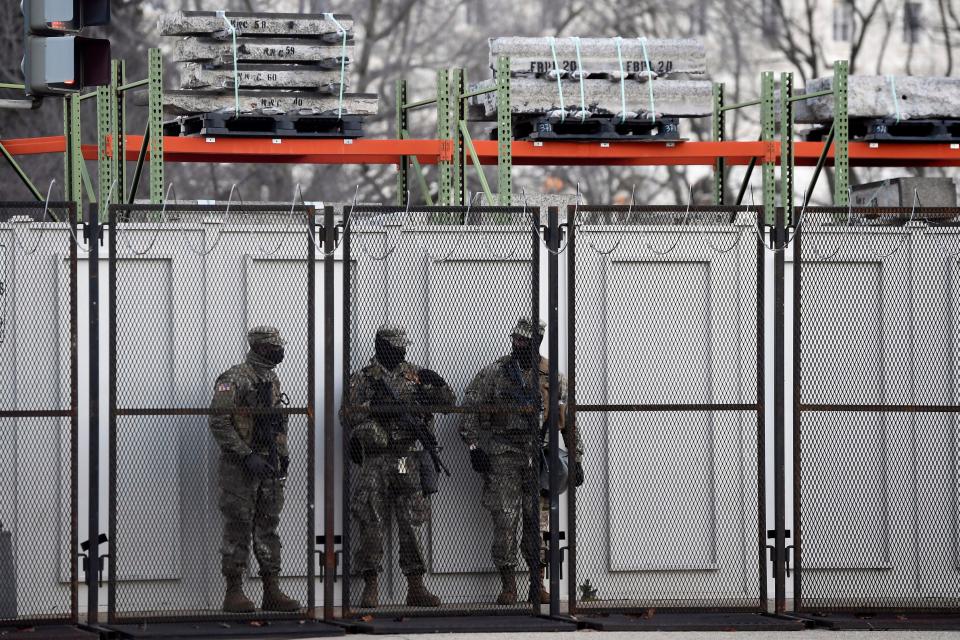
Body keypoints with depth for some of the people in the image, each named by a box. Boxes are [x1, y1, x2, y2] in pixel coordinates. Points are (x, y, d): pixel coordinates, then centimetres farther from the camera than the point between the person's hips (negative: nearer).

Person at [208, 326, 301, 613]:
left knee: (268, 525, 8)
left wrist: (283, 454, 12)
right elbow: (219, 424, -18)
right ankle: (234, 592, -1)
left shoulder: (272, 380, 13)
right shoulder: (233, 380, -13)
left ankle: (272, 591, 11)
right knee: (238, 528, -4)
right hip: (239, 466, -8)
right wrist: (247, 456, -20)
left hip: (268, 465, 8)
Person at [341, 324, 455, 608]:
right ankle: (370, 588, 0)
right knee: (373, 525, -4)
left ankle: (416, 587, 9)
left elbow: (448, 402, 11)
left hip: (408, 460, 3)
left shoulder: (414, 375, 11)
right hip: (376, 459, -3)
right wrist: (371, 407, -17)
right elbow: (347, 415, -2)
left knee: (411, 524, 4)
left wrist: (435, 383, -8)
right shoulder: (363, 379, 3)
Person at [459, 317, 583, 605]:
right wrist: (474, 447, -8)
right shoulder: (493, 373, 1)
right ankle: (508, 587, 0)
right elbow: (470, 411, 1)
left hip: (537, 457, 2)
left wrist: (575, 457, 12)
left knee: (538, 521, 3)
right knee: (505, 523, -5)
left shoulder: (550, 376, 8)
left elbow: (566, 419, 14)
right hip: (502, 459, -2)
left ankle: (538, 585, 11)